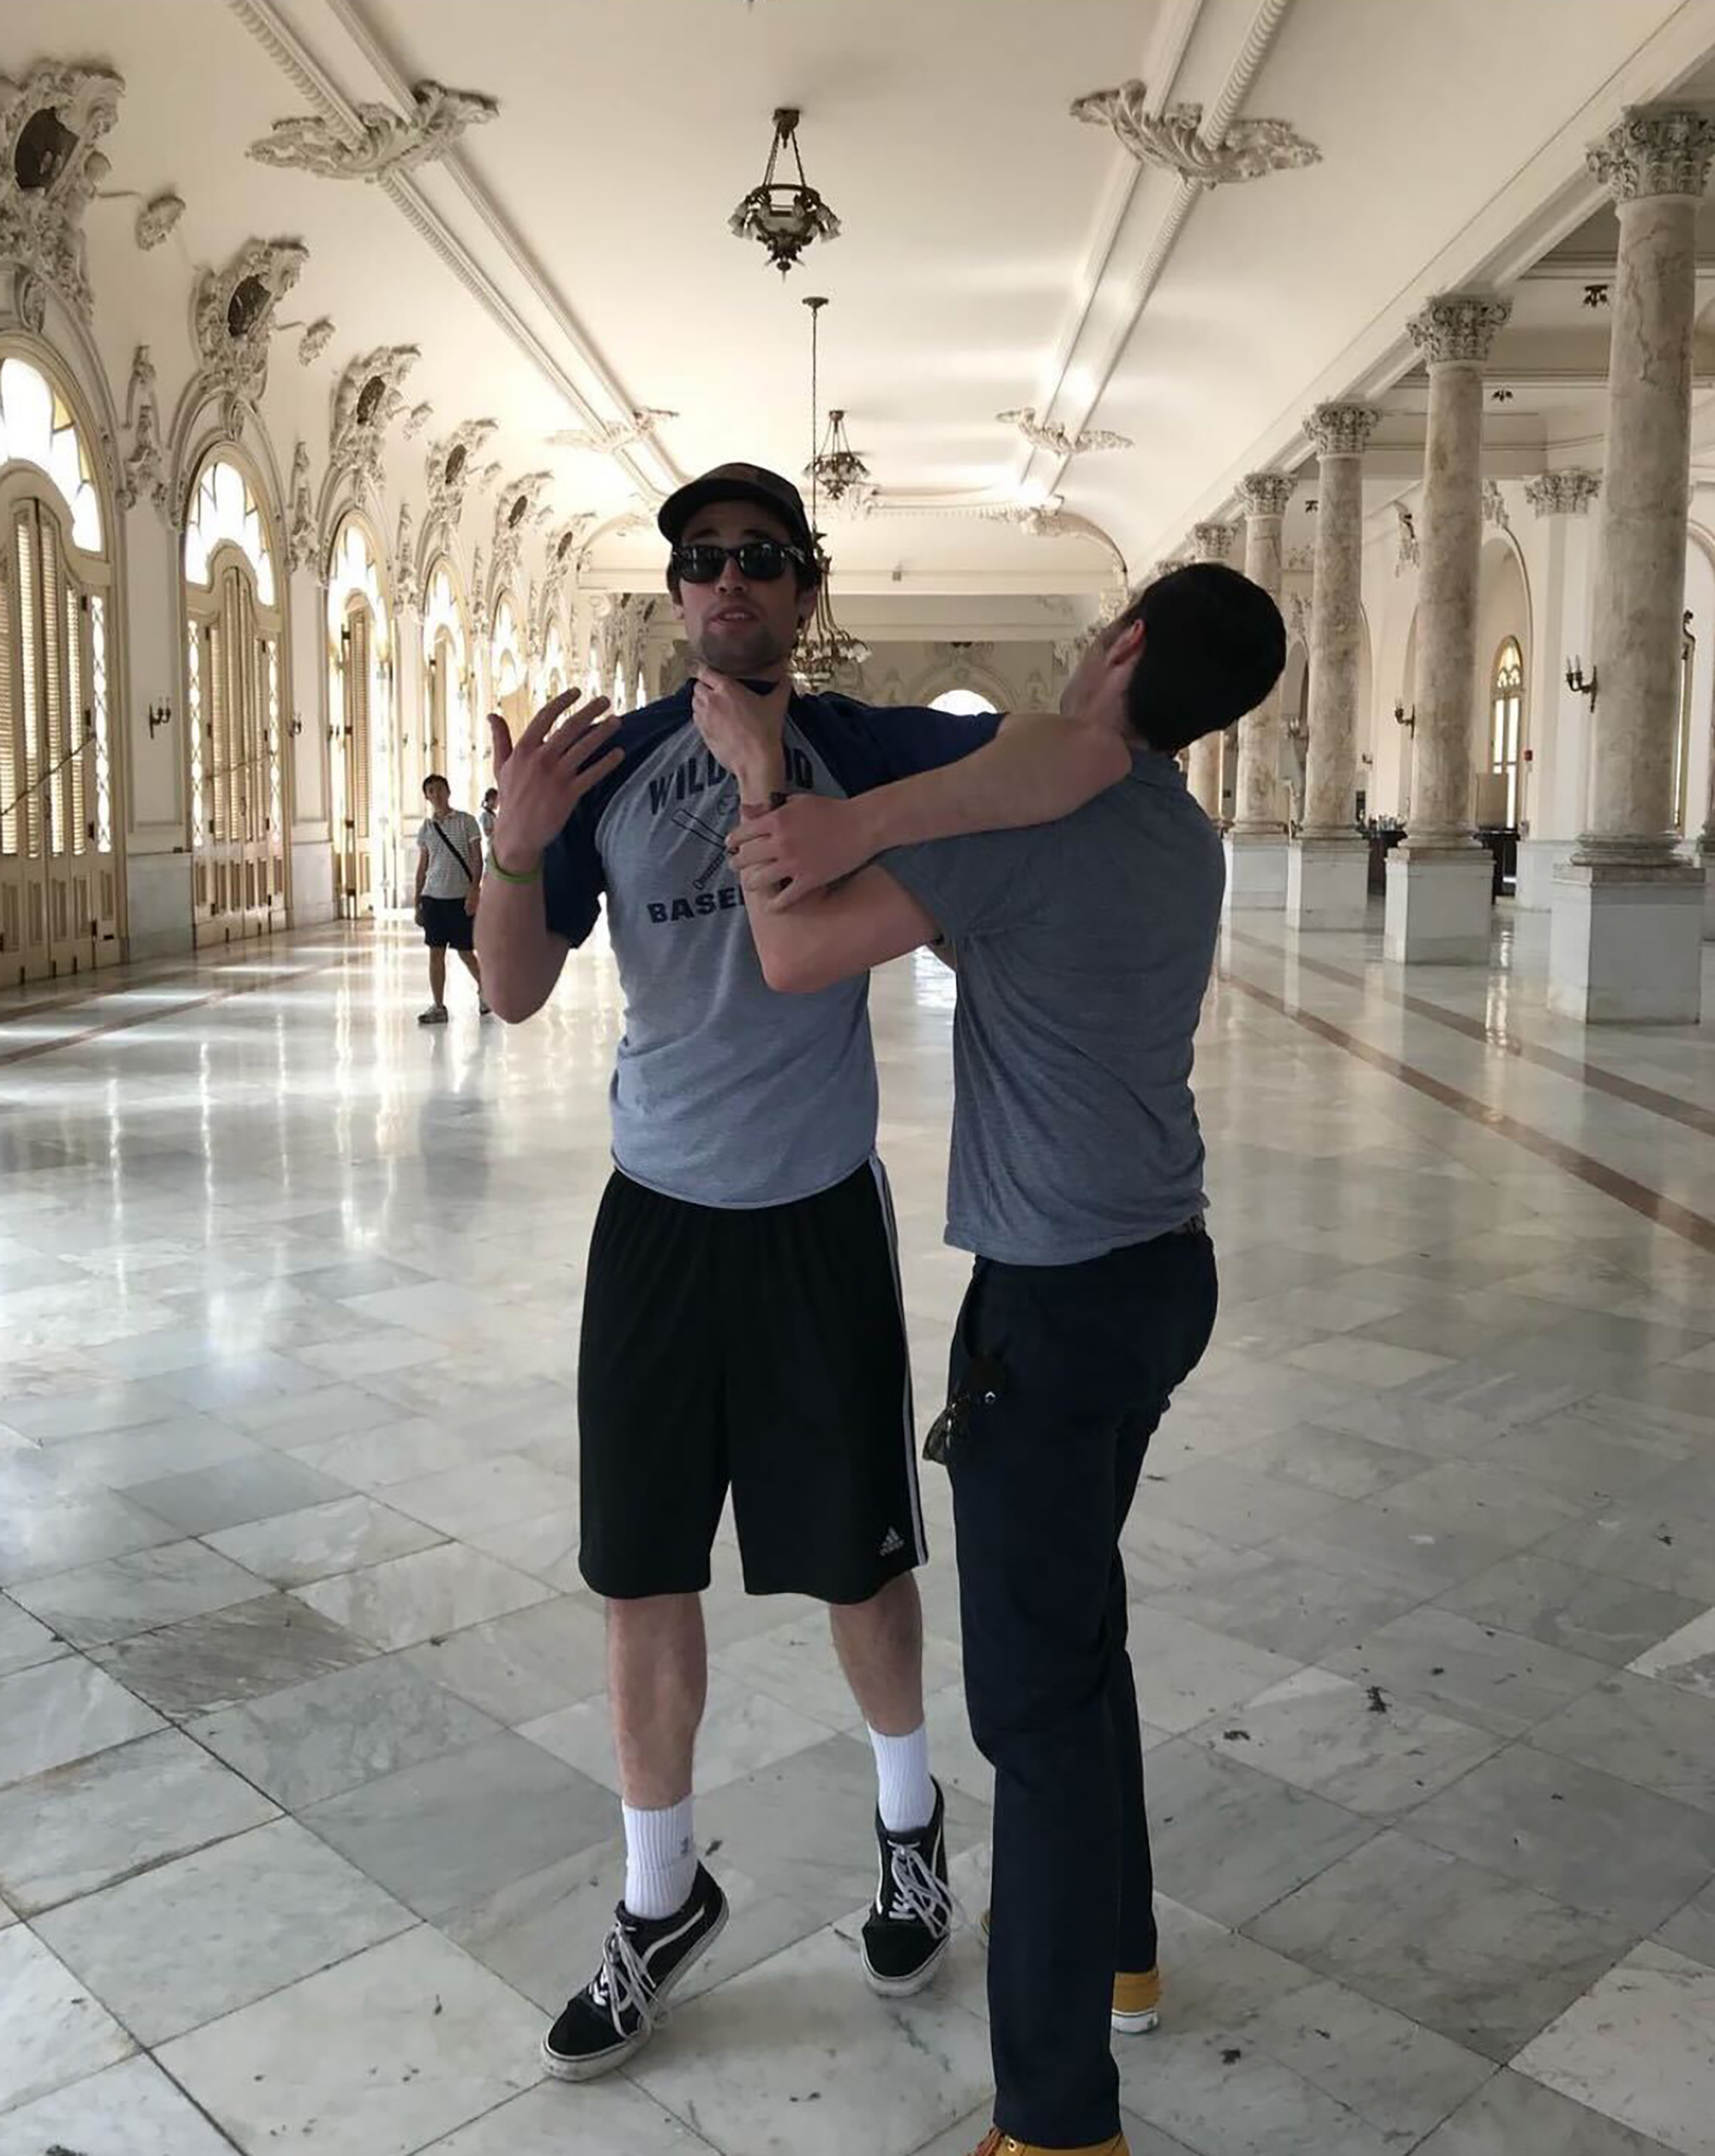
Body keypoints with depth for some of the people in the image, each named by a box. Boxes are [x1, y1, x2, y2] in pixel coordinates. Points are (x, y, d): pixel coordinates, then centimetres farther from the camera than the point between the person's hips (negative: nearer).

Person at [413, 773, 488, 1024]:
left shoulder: (466, 822, -1)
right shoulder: (426, 828, 10)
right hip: (433, 897, 4)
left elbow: (477, 859, -3)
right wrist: (417, 903, 11)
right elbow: (422, 867, 14)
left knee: (465, 952, 1)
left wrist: (474, 890, -15)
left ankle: (483, 988, 27)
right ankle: (438, 1007, 7)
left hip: (461, 897, -4)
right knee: (435, 952, 2)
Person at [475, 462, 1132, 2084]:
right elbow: (516, 993, -1)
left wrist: (837, 830, -31)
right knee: (642, 1574, 9)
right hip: (655, 1216, 3)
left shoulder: (861, 747, -8)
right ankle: (661, 1899, 31)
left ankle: (910, 1818, 41)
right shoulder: (611, 765, 0)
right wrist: (516, 844, -20)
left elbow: (1084, 753, -24)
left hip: (816, 1218, -2)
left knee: (856, 1562, 11)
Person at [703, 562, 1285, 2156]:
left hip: (1059, 1303, -9)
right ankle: (1117, 1945, 41)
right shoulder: (1187, 841, 10)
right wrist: (827, 846, -15)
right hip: (1162, 1268, 9)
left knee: (1035, 1693, -1)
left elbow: (795, 961, -21)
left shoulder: (1033, 811, -18)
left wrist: (757, 770, -7)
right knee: (1078, 1619, 23)